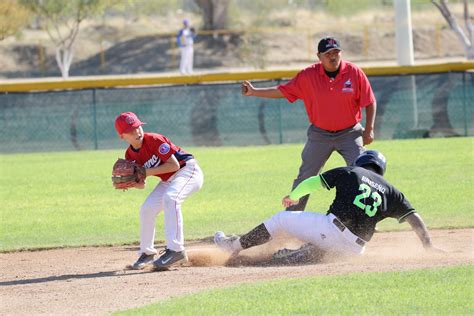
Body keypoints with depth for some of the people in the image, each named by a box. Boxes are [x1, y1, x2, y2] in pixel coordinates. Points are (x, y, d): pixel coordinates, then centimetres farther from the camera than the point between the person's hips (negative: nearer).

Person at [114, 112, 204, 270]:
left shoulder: (154, 140, -24)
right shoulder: (130, 156, -3)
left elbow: (174, 165, -26)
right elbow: (141, 184, 4)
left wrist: (147, 172, -26)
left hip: (188, 170, -8)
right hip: (168, 180, 8)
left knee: (170, 197, -33)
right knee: (147, 208, 1)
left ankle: (176, 250, -36)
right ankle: (147, 253, 20)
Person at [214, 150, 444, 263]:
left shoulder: (350, 172, 11)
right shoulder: (390, 191, 17)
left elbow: (313, 182, 11)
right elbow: (414, 217, 10)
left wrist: (293, 196, 29)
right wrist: (428, 245, 15)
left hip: (332, 229, -3)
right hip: (355, 249, 3)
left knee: (281, 219, 15)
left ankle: (235, 245, 22)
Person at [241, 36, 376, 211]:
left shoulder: (354, 72, -11)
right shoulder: (308, 75, -8)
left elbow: (370, 103, -5)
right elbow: (282, 91, -1)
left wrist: (369, 130, -13)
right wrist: (254, 92, -10)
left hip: (349, 134, -1)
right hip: (320, 135, 1)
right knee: (304, 177, 5)